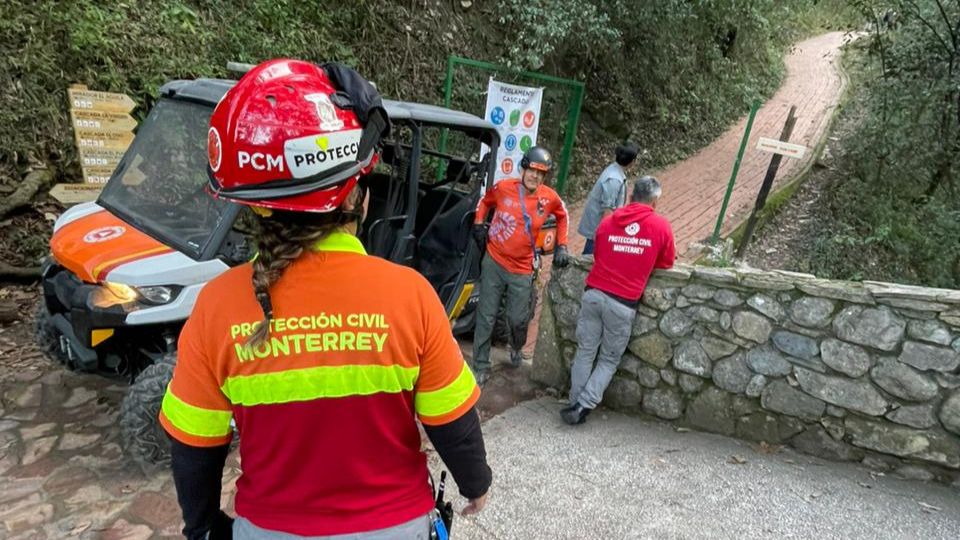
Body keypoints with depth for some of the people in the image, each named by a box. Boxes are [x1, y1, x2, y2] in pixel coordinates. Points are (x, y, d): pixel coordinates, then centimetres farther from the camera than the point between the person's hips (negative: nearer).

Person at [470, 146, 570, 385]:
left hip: (522, 270, 0)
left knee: (518, 319, 5)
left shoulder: (550, 198, -8)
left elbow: (562, 217, 14)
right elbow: (485, 201, 12)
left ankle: (516, 348, 41)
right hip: (493, 263, 0)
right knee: (486, 317, 3)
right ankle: (481, 367, 17)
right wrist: (478, 224, 0)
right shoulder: (503, 187, -10)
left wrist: (561, 246, 8)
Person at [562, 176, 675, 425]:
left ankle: (575, 403, 18)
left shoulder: (608, 221, 9)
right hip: (623, 303, -2)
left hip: (593, 293, 3)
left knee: (585, 352, 14)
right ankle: (583, 405, 5)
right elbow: (666, 263, 13)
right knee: (609, 360, 12)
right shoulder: (661, 225, 0)